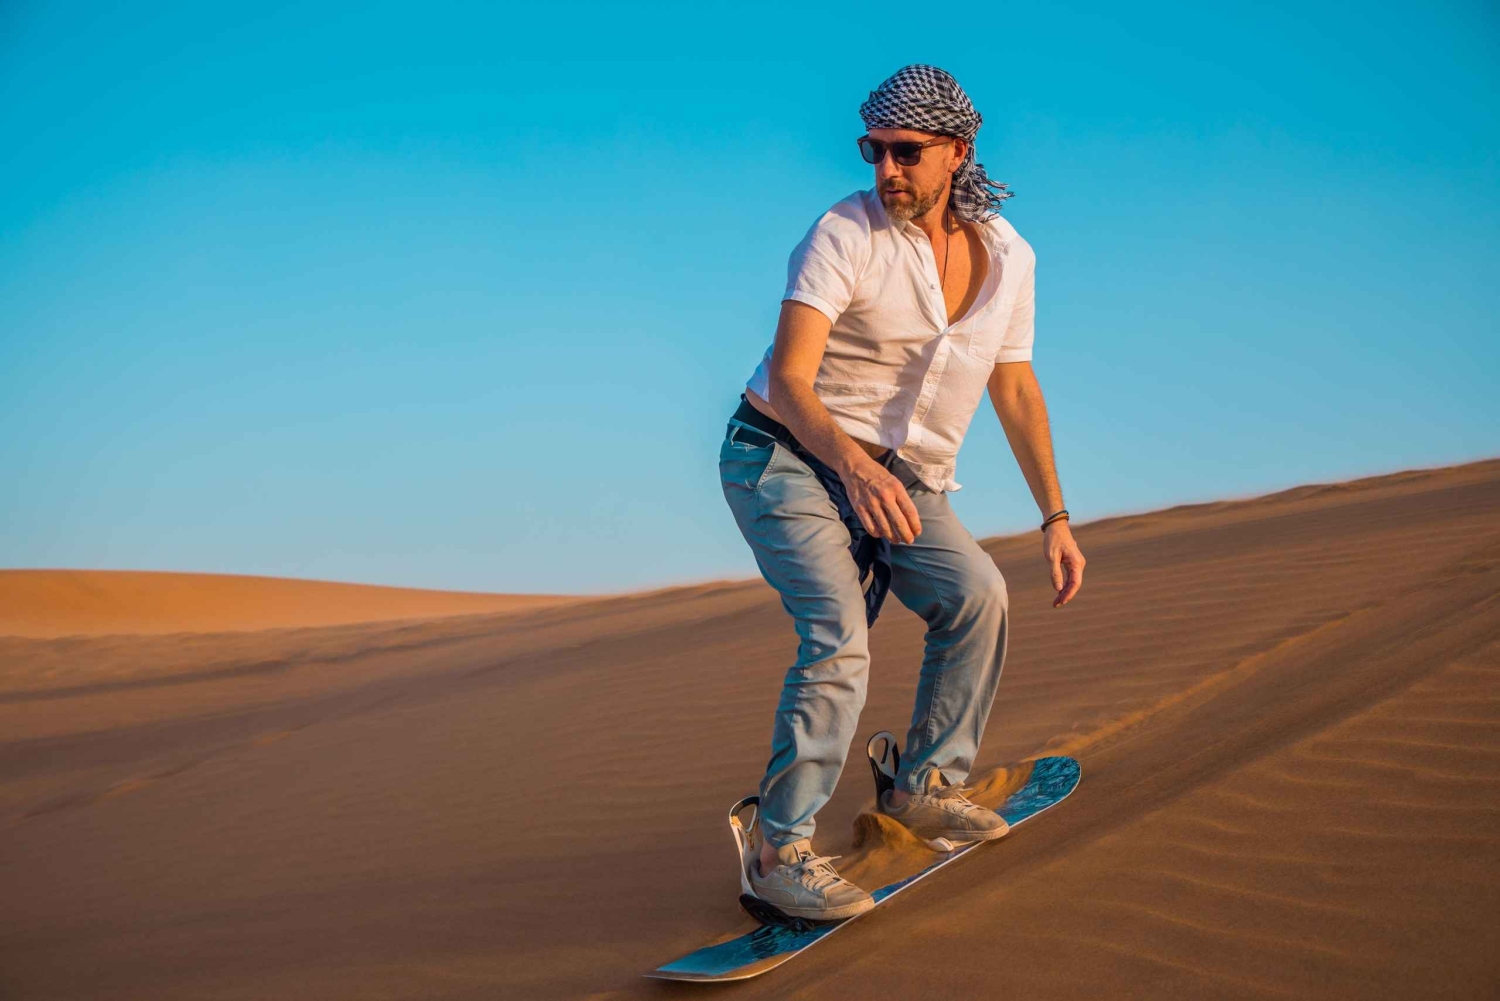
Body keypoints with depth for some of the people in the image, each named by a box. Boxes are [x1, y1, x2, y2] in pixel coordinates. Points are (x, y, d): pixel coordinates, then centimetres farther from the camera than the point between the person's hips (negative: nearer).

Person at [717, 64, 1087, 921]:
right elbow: (788, 380, -24)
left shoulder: (1008, 255, 1)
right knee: (841, 634, -24)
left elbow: (1016, 386, 12)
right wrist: (854, 465, -43)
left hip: (899, 479, 5)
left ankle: (926, 784, 1)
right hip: (786, 459, -5)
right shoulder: (846, 235, -17)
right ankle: (780, 850, -19)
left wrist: (1055, 517, 8)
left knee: (978, 592, -18)